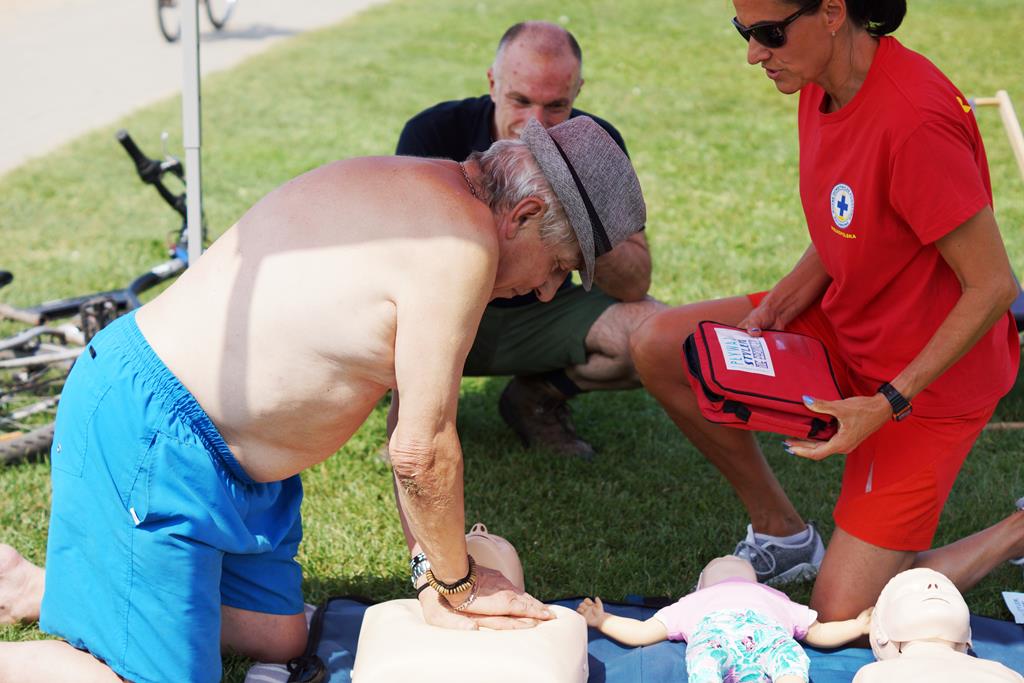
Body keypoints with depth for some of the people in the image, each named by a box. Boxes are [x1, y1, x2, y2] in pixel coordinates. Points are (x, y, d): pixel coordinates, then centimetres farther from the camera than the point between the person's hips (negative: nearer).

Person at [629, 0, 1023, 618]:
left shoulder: (912, 119, -31)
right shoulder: (825, 83, -3)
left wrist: (887, 404, -25)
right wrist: (778, 306, -6)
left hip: (928, 375, -8)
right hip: (847, 323, 8)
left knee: (842, 622, -9)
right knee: (659, 347, -4)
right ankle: (782, 535, 12)